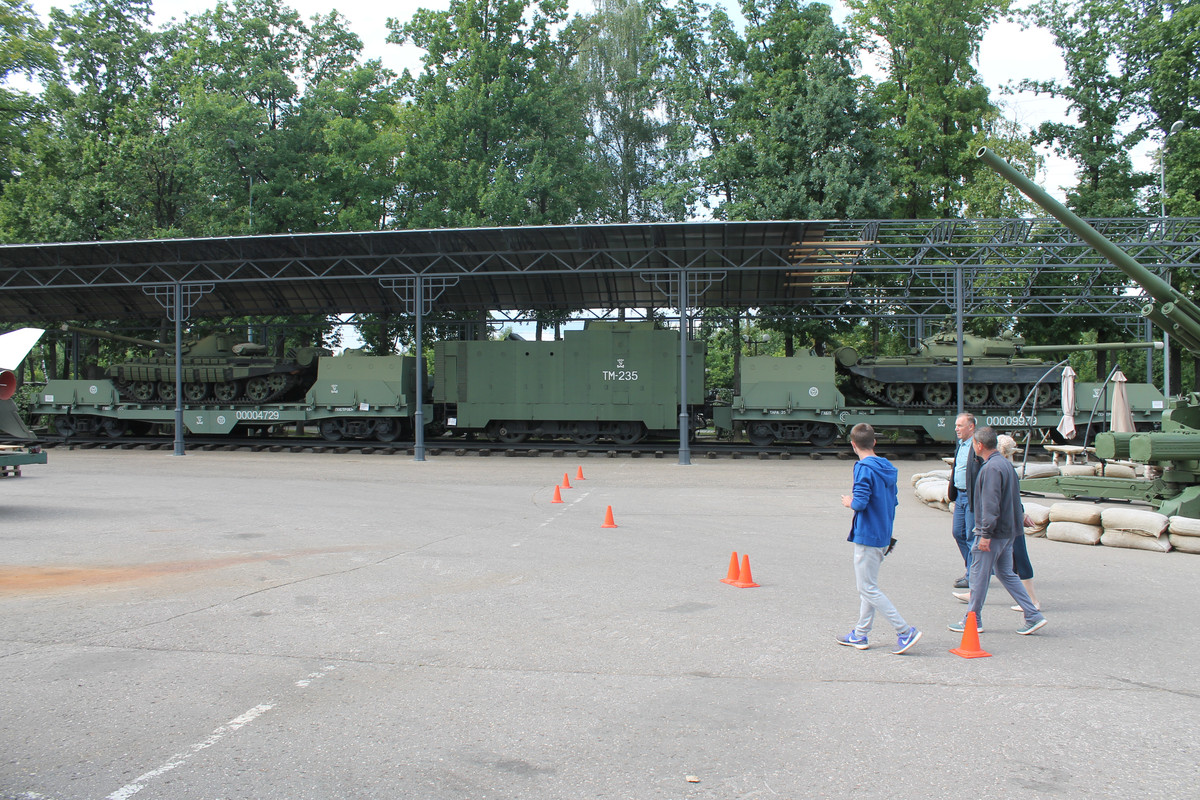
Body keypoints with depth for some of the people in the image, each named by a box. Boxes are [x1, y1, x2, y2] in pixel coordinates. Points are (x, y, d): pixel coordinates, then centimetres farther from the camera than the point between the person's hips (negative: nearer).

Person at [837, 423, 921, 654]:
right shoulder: (887, 468, 9)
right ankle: (860, 635, 23)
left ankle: (906, 631, -6)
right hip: (883, 537, 9)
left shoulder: (864, 468, -17)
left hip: (867, 537, -9)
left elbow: (860, 503, -25)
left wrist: (850, 502, -2)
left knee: (868, 589, -3)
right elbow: (894, 502, 14)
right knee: (868, 586, 16)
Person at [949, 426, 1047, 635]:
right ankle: (1033, 616, 11)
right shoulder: (1006, 463, 12)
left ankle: (973, 620, 11)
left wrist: (986, 533, -22)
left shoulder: (991, 468, -19)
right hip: (1008, 531, 10)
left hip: (994, 532, -10)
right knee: (1006, 573, 15)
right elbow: (1014, 497, 19)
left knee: (979, 575, 1)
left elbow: (991, 503, -23)